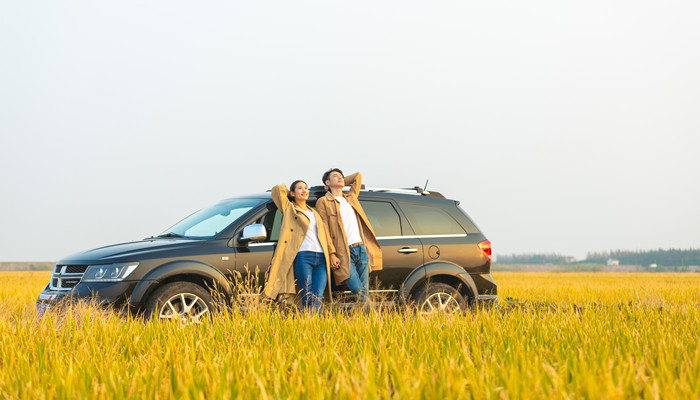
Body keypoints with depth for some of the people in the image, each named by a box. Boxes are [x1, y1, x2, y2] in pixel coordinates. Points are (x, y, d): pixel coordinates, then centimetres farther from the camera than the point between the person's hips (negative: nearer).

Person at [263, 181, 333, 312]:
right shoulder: (289, 209, 13)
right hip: (303, 257, -4)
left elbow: (326, 236, 24)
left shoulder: (315, 213, 26)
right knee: (308, 298, -10)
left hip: (321, 258, 4)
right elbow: (278, 189, 6)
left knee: (317, 297, -9)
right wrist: (289, 192, 24)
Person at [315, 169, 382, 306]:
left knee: (364, 293, 0)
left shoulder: (351, 197, 24)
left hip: (362, 249, 5)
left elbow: (358, 175, 38)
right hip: (344, 253, -5)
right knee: (359, 291, -17)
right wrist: (332, 254, -12)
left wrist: (342, 183, 30)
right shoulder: (323, 202, 6)